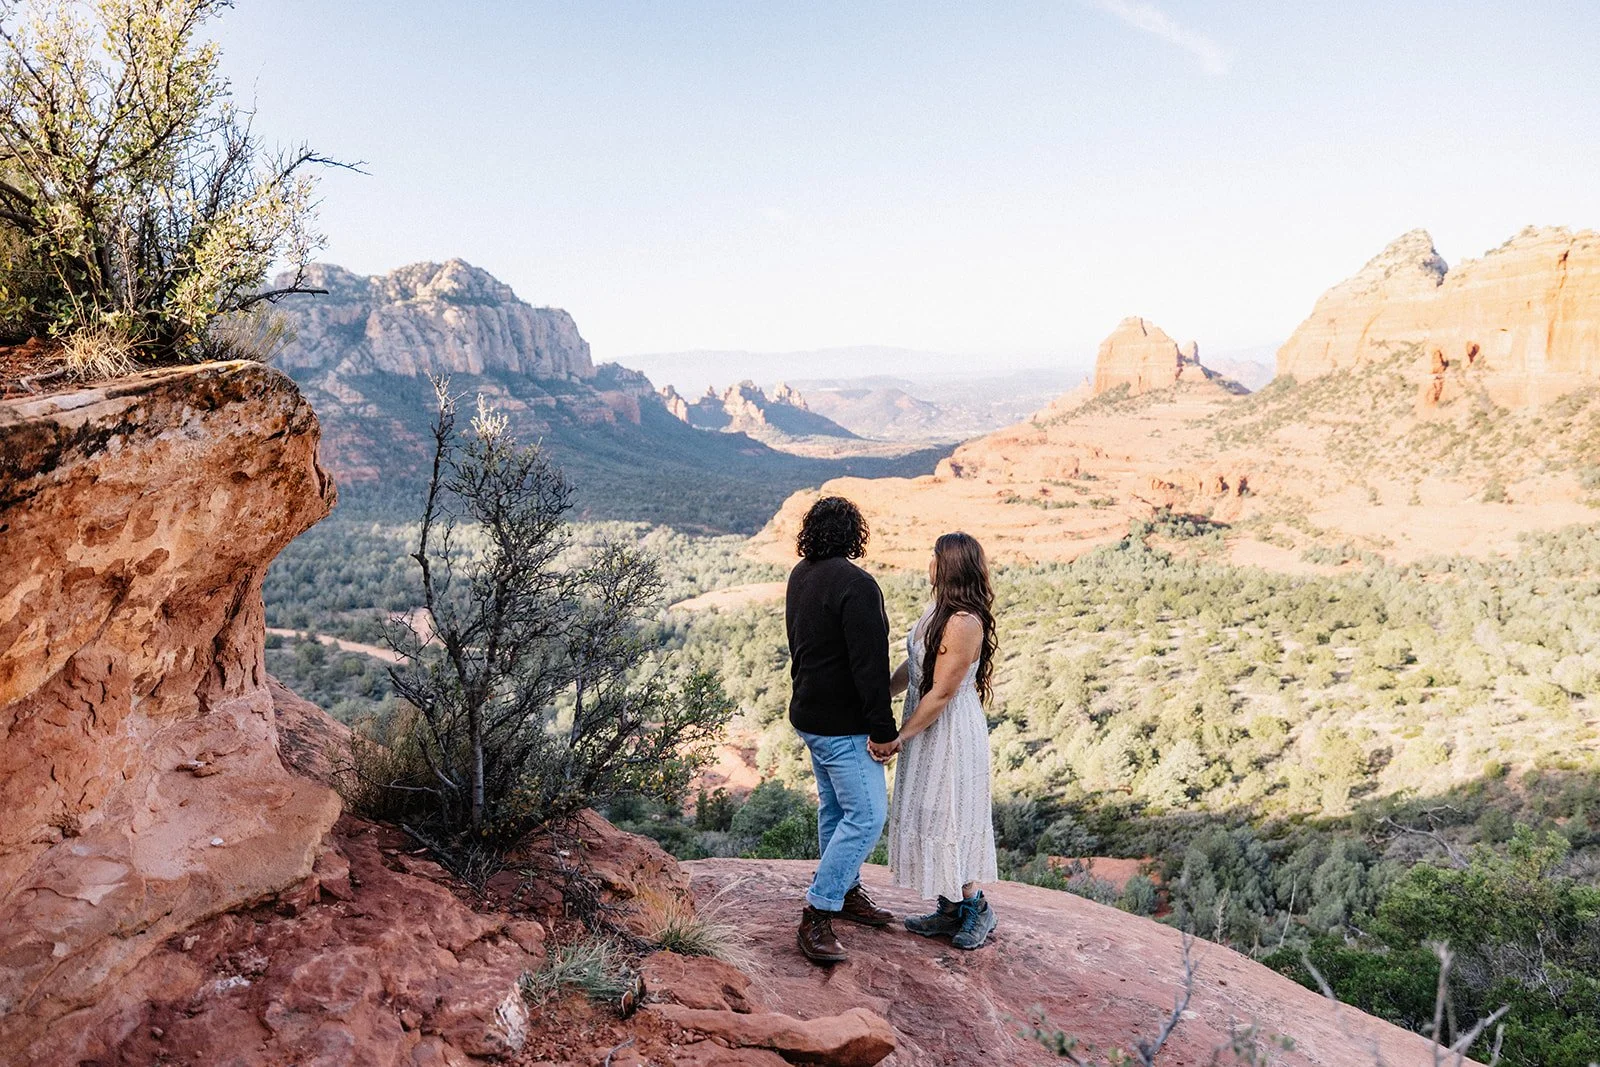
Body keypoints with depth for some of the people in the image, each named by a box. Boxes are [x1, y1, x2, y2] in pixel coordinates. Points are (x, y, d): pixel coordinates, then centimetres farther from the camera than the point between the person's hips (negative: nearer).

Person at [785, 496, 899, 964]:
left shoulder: (800, 575, 7)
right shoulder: (855, 585, -23)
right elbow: (869, 665, -25)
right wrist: (881, 729, -19)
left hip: (810, 712, 10)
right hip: (843, 726, -10)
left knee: (835, 809, 20)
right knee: (866, 817, -5)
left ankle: (846, 892, 34)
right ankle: (816, 917, -4)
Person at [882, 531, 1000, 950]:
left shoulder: (964, 623, -26)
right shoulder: (938, 608, 3)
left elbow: (941, 693, -23)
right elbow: (913, 666, 12)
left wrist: (901, 736, -16)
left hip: (951, 732, -10)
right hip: (930, 728, 10)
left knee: (947, 820, 4)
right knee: (930, 818, 17)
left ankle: (975, 906, 23)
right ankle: (950, 911, 29)